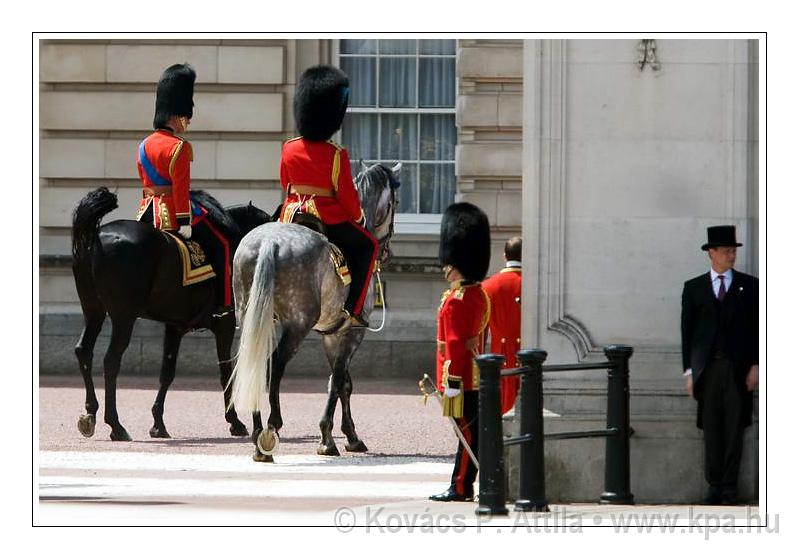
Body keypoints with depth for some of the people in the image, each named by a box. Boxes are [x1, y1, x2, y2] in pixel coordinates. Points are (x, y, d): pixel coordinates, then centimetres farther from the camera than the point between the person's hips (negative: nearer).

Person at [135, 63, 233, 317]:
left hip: (148, 212, 8)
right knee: (220, 245, 5)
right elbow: (181, 188, -19)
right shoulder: (178, 147, -15)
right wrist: (185, 222, -18)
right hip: (173, 213, -8)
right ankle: (222, 303, 6)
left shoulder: (145, 145, 11)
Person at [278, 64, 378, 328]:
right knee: (366, 246, 16)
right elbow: (346, 194, -9)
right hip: (329, 216, -4)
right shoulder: (337, 154, -14)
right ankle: (352, 309, 7)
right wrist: (358, 216, 10)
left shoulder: (289, 149, -1)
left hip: (292, 215, 4)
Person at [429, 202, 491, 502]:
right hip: (476, 378, 9)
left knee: (467, 432, -6)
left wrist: (452, 381, -19)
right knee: (470, 432, 10)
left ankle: (460, 488, -3)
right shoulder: (479, 295, 13)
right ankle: (463, 486, 14)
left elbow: (456, 345, -19)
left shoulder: (456, 300, -16)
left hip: (461, 378, -9)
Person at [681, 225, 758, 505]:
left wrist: (755, 366, -3)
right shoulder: (694, 288, 9)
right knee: (711, 429, 1)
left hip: (738, 368, -1)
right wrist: (689, 370, 2)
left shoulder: (749, 285, 8)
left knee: (734, 428, -2)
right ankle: (714, 485, 7)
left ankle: (730, 487, 2)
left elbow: (757, 327, 6)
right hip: (707, 367, 1)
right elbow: (687, 332, 9)